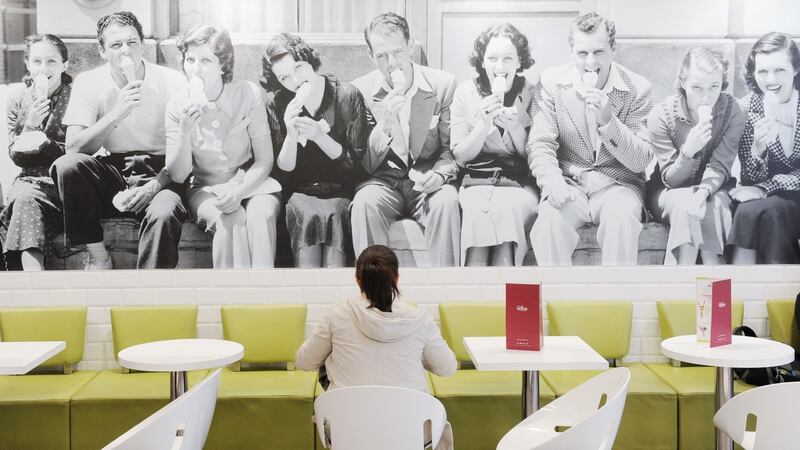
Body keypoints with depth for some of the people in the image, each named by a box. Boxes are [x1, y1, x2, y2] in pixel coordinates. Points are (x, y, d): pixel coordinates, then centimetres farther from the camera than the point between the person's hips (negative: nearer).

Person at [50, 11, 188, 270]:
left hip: (158, 173, -2)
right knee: (66, 165, -27)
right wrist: (116, 114, -24)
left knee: (164, 213, -35)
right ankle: (98, 258, -13)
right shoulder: (88, 83, 0)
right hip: (110, 172, 2)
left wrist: (153, 186, -21)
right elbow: (73, 147, -11)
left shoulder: (172, 81, -4)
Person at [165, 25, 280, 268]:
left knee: (261, 215, -32)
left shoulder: (248, 94, -9)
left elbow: (265, 160, -5)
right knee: (232, 220, -32)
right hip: (205, 189, 0)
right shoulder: (177, 106, -6)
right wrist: (185, 131, -24)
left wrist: (239, 191, -23)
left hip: (250, 183, 0)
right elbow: (177, 175, -8)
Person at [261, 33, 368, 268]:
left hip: (339, 191, 0)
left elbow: (356, 162, -3)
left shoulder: (348, 96, -4)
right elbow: (283, 170, 0)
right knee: (306, 213, -31)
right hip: (299, 193, 1)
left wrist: (319, 136, -18)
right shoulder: (277, 104, 1)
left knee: (333, 213, -31)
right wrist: (291, 136, -19)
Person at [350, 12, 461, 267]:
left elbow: (451, 148, 6)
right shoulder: (360, 90, -1)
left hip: (425, 184, 0)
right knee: (365, 202, -33)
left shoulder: (443, 85, -1)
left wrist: (440, 174, -17)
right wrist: (383, 124, -21)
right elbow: (365, 165, -2)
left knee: (447, 201, -33)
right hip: (383, 181, 0)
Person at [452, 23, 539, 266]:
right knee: (479, 212, -33)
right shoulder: (466, 92, 6)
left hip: (520, 184, 0)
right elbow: (460, 157, 4)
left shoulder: (532, 95, 4)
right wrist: (484, 125, -14)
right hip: (477, 183, 0)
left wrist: (516, 129, -14)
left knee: (507, 209, -34)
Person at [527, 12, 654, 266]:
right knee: (549, 219, -32)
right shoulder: (551, 82, -1)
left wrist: (607, 119, -22)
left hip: (617, 185, 0)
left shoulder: (637, 88, -3)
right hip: (569, 183, 0)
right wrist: (552, 181, -26)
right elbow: (540, 144, -5)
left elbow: (641, 161, -7)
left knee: (622, 219, -33)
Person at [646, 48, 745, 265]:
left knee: (713, 204, -32)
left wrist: (704, 191, -38)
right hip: (669, 192, -1)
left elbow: (720, 167, -15)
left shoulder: (733, 112, -13)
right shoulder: (661, 114, -17)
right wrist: (688, 151, -35)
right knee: (684, 202, -34)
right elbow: (670, 179, -15)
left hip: (714, 189, 1)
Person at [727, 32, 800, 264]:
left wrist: (765, 188, -21)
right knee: (748, 210, -30)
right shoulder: (748, 107, -3)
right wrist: (757, 148, -27)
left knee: (756, 209, -29)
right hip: (768, 200, 2)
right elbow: (751, 181, -7)